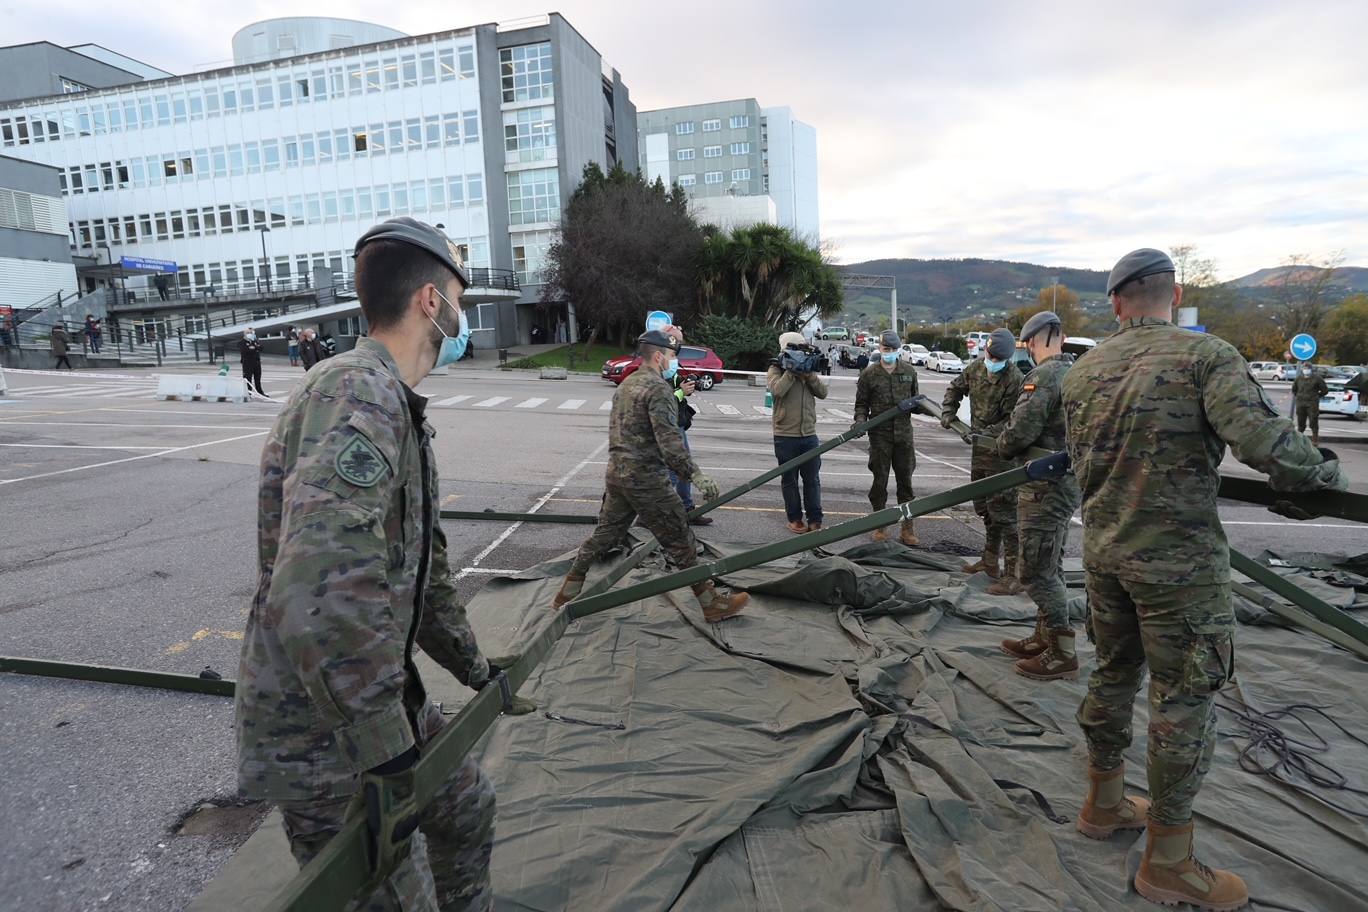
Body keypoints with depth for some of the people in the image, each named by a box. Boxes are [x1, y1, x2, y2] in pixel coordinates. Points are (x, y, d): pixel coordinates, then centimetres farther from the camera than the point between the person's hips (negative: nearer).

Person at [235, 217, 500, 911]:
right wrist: (385, 749, -29)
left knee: (465, 805, 24)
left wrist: (471, 666, 25)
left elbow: (423, 567, 19)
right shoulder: (356, 394, -25)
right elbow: (323, 599, -37)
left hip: (384, 701, 10)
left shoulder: (400, 410, 9)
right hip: (320, 734, -10)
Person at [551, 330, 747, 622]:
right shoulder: (658, 388, -14)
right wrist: (695, 474, -28)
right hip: (646, 478, -8)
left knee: (605, 534, 17)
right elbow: (668, 440, -25)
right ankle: (711, 603, 9)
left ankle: (567, 594, 24)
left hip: (616, 474, 9)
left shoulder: (626, 385, 15)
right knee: (679, 540, 0)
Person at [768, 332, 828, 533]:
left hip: (809, 435, 4)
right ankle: (795, 519, 16)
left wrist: (809, 374, -11)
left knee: (812, 479, 7)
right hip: (785, 435, -4)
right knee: (789, 479, 6)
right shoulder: (775, 370, -1)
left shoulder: (808, 370, 13)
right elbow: (777, 390, -21)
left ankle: (815, 520, 14)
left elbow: (823, 392, 1)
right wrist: (791, 371, -17)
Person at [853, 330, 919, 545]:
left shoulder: (909, 371, 7)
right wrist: (860, 420, -14)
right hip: (880, 435, -2)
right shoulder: (869, 374, -1)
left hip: (904, 433, 2)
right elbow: (861, 404, 4)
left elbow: (914, 399, 17)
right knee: (880, 481, 5)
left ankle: (907, 528, 14)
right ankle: (879, 526, 16)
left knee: (905, 481, 6)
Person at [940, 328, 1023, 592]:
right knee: (983, 506, 18)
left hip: (1001, 453, -8)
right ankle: (990, 560, 34)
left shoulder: (1015, 380, -18)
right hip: (979, 449, 8)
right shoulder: (976, 367, 3)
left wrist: (986, 434, -25)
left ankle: (1013, 574, -5)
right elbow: (955, 388, 20)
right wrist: (948, 412, 7)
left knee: (1004, 512, -9)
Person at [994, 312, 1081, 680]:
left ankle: (1062, 653, 6)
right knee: (1049, 567, 18)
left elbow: (1019, 432, -22)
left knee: (1035, 571, -2)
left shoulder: (1043, 376, -18)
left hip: (1045, 486, -9)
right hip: (1068, 482, 10)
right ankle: (1044, 639, 29)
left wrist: (1002, 447, -2)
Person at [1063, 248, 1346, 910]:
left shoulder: (1081, 372, 4)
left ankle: (1103, 804, 37)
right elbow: (1261, 438, -24)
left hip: (1104, 550, 6)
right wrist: (1326, 471, -6)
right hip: (1177, 560, -5)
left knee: (1114, 674, 20)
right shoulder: (1206, 355, -12)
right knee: (1184, 701, 6)